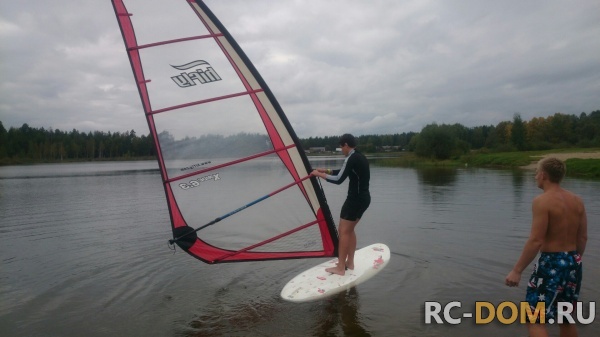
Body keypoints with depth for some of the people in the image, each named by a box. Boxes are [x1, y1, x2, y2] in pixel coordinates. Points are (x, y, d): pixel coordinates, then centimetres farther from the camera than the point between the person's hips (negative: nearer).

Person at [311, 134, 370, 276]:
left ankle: (340, 268, 0)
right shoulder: (360, 157, 14)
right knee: (349, 230, 17)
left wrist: (320, 174, -9)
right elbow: (344, 172, 25)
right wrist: (327, 170, 20)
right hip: (364, 198, 10)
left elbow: (339, 179, -19)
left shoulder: (352, 159, -16)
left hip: (355, 199, -10)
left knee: (343, 231, -3)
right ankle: (350, 262, 23)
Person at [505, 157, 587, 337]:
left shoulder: (542, 201, -17)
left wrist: (517, 270, -16)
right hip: (573, 263, 8)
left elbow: (536, 241, -21)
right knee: (566, 319, 22)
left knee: (535, 320, -2)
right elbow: (583, 238, 10)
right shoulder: (577, 201, 6)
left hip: (551, 263, -8)